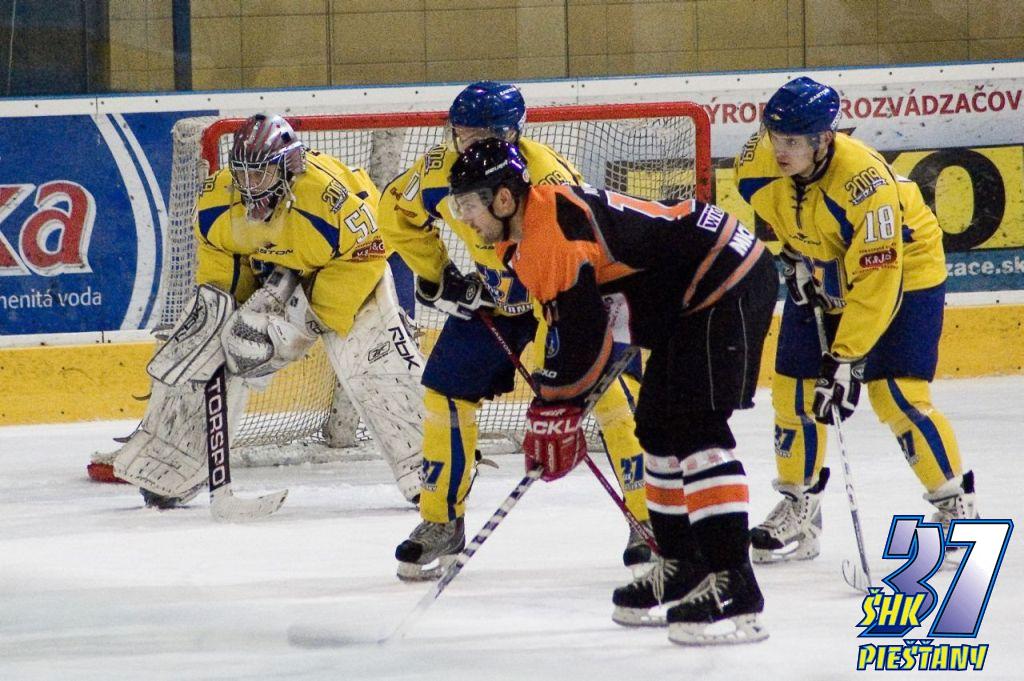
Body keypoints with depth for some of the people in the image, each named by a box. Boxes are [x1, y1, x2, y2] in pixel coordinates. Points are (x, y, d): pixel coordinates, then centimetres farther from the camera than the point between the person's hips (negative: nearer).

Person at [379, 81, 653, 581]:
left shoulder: (550, 180, -34)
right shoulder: (439, 174, -18)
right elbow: (397, 212, 5)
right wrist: (433, 274, 1)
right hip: (491, 293, 5)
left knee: (609, 390, -18)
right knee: (446, 393, -2)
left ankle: (651, 518, -9)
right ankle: (441, 523, 13)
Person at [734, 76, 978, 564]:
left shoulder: (864, 184, -38)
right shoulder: (758, 164, -20)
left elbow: (876, 283, -34)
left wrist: (846, 358, -34)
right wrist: (792, 253, 1)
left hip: (902, 271, -6)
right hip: (818, 276, 6)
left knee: (897, 395, -15)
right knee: (794, 390, 1)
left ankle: (957, 507, 0)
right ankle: (798, 510, 18)